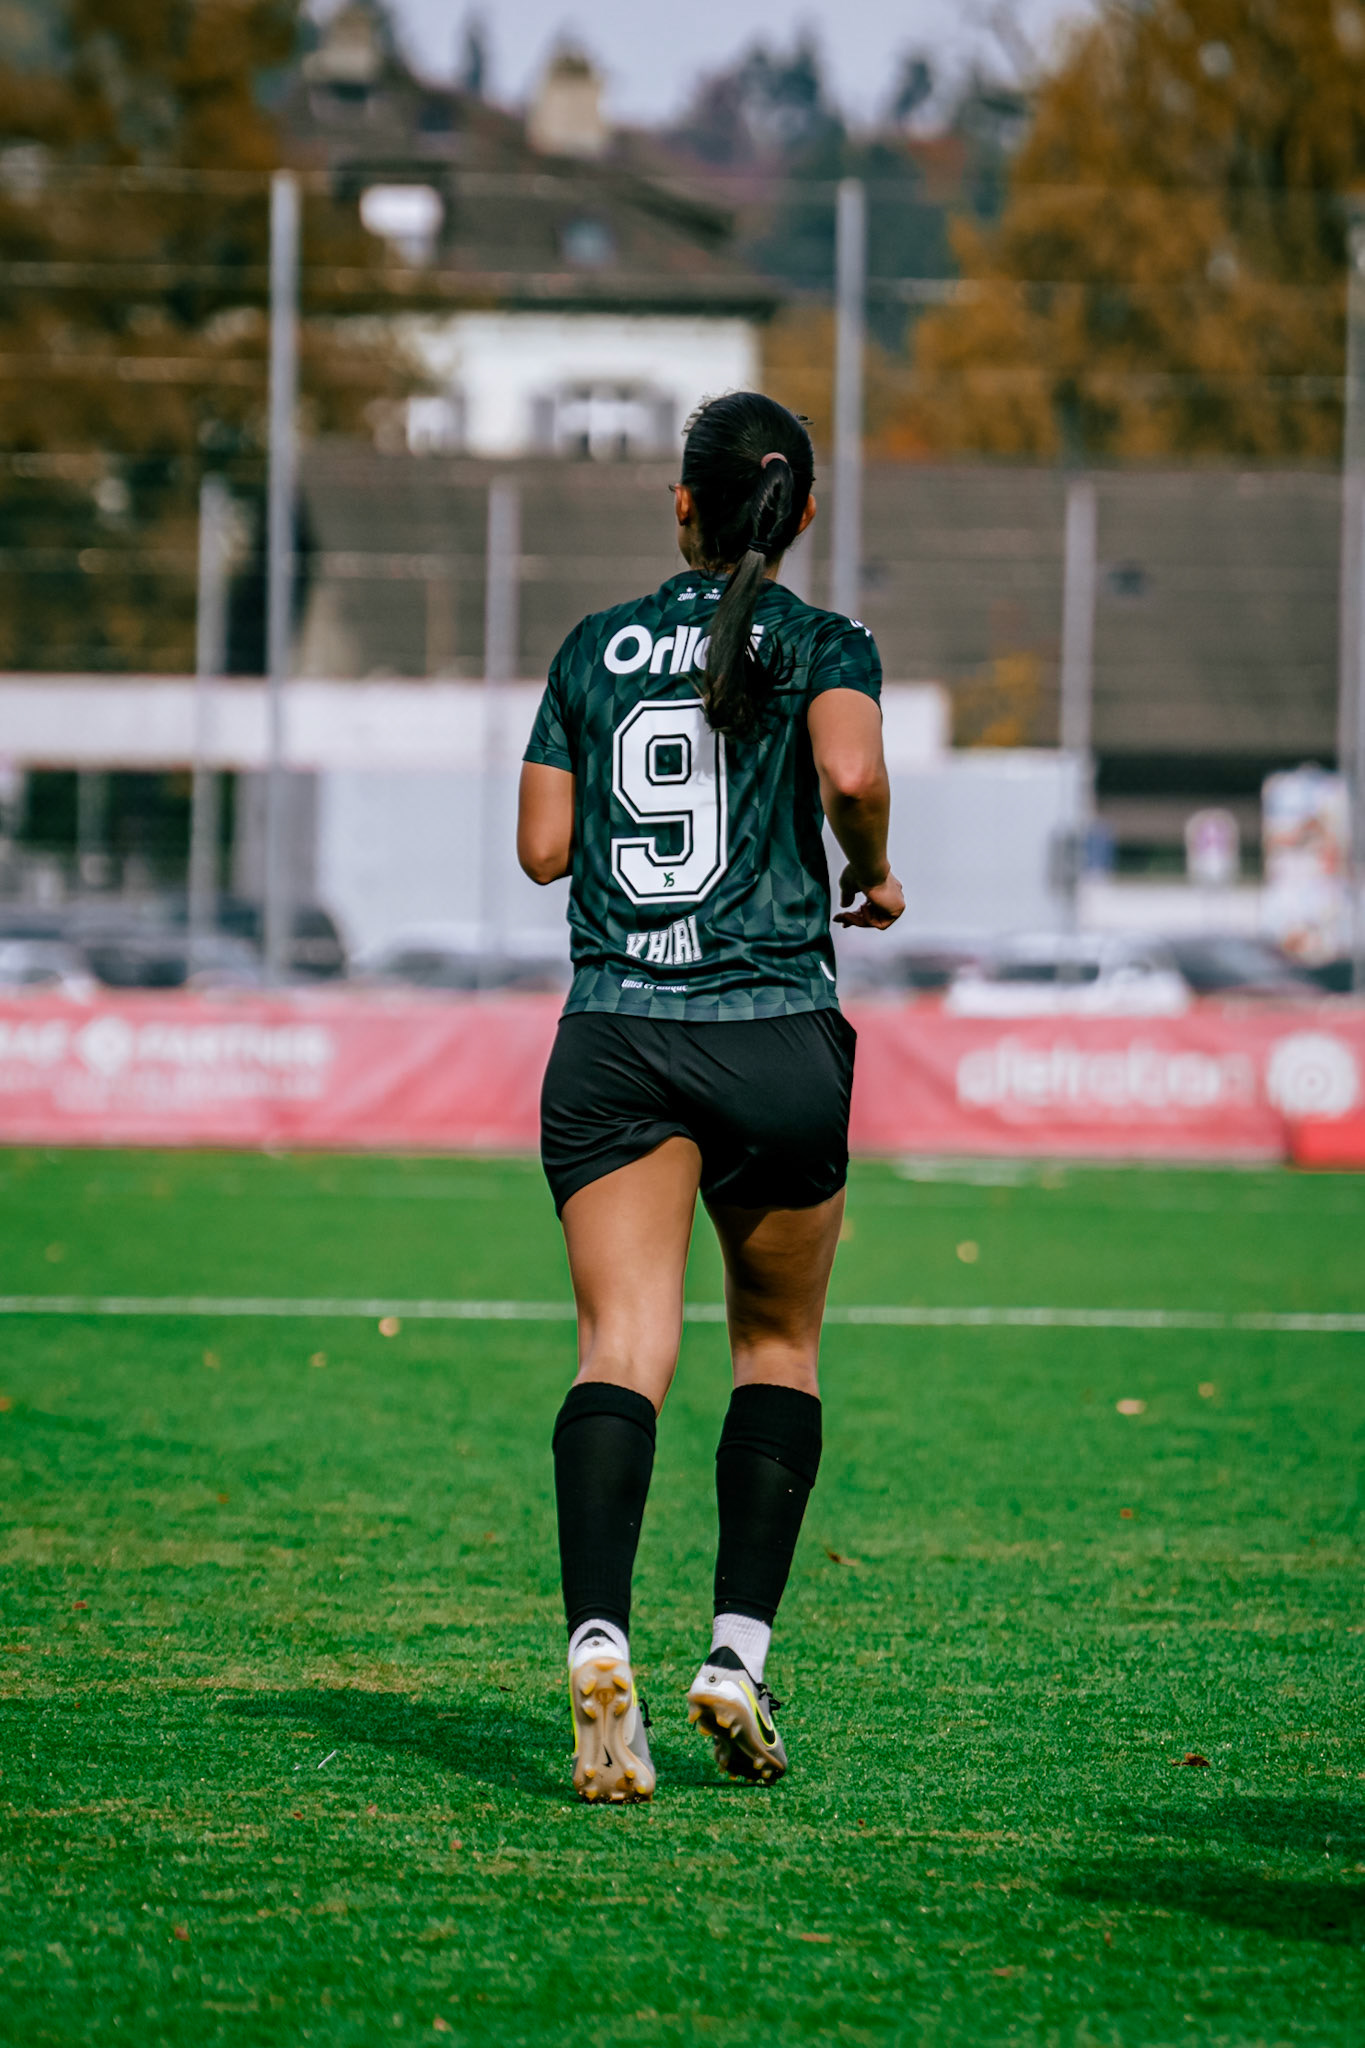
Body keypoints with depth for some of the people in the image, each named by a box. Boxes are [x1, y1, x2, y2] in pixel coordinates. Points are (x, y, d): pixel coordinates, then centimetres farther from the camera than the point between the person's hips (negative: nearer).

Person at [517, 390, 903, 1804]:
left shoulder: (595, 650, 11)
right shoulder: (822, 647, 2)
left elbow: (542, 847, 10)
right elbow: (850, 773, -17)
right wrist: (871, 876, 2)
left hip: (612, 1041, 1)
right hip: (777, 1038, -1)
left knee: (622, 1352, -9)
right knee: (778, 1347, 16)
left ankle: (599, 1634, -32)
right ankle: (739, 1652, 3)